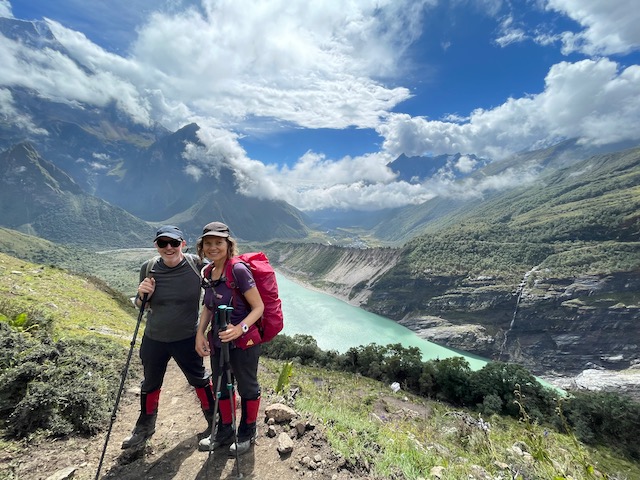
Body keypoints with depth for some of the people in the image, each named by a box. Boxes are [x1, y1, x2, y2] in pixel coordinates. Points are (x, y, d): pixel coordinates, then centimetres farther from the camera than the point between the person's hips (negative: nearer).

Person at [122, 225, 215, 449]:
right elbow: (140, 305, 3)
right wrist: (142, 294, -18)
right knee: (150, 385, 23)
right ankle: (145, 427, 50)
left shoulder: (196, 264, -18)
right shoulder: (148, 268, -10)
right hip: (154, 339, 3)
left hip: (187, 338, -3)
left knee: (200, 380, 14)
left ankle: (215, 422, 38)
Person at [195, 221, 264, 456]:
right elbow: (208, 307, 12)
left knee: (247, 388, 15)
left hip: (244, 343, -7)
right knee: (220, 387, 23)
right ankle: (225, 432, 47)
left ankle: (247, 434, 40)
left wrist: (240, 328, -33)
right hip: (217, 342, 7)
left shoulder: (239, 270, -21)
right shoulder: (209, 273, 2)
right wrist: (200, 333, 0)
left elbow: (258, 307, -20)